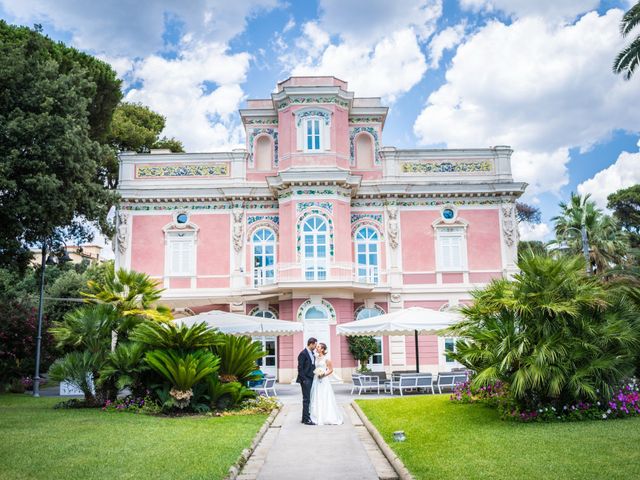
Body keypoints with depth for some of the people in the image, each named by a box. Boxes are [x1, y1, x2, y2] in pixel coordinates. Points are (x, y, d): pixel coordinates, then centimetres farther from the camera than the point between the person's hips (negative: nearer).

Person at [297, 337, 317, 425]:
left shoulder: (312, 353, 13)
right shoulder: (303, 353, -13)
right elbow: (300, 368, -15)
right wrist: (304, 380, -17)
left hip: (310, 379, 9)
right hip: (305, 379, -9)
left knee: (308, 399, 11)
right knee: (306, 399, -6)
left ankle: (305, 417, 18)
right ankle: (306, 419, -2)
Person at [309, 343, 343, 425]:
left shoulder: (326, 358, -5)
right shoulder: (316, 358, 11)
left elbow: (331, 370, -5)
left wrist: (324, 374, -17)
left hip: (323, 380, -6)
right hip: (316, 380, 6)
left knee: (324, 399, -5)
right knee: (316, 399, 5)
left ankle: (327, 417, 2)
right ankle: (318, 417, 11)